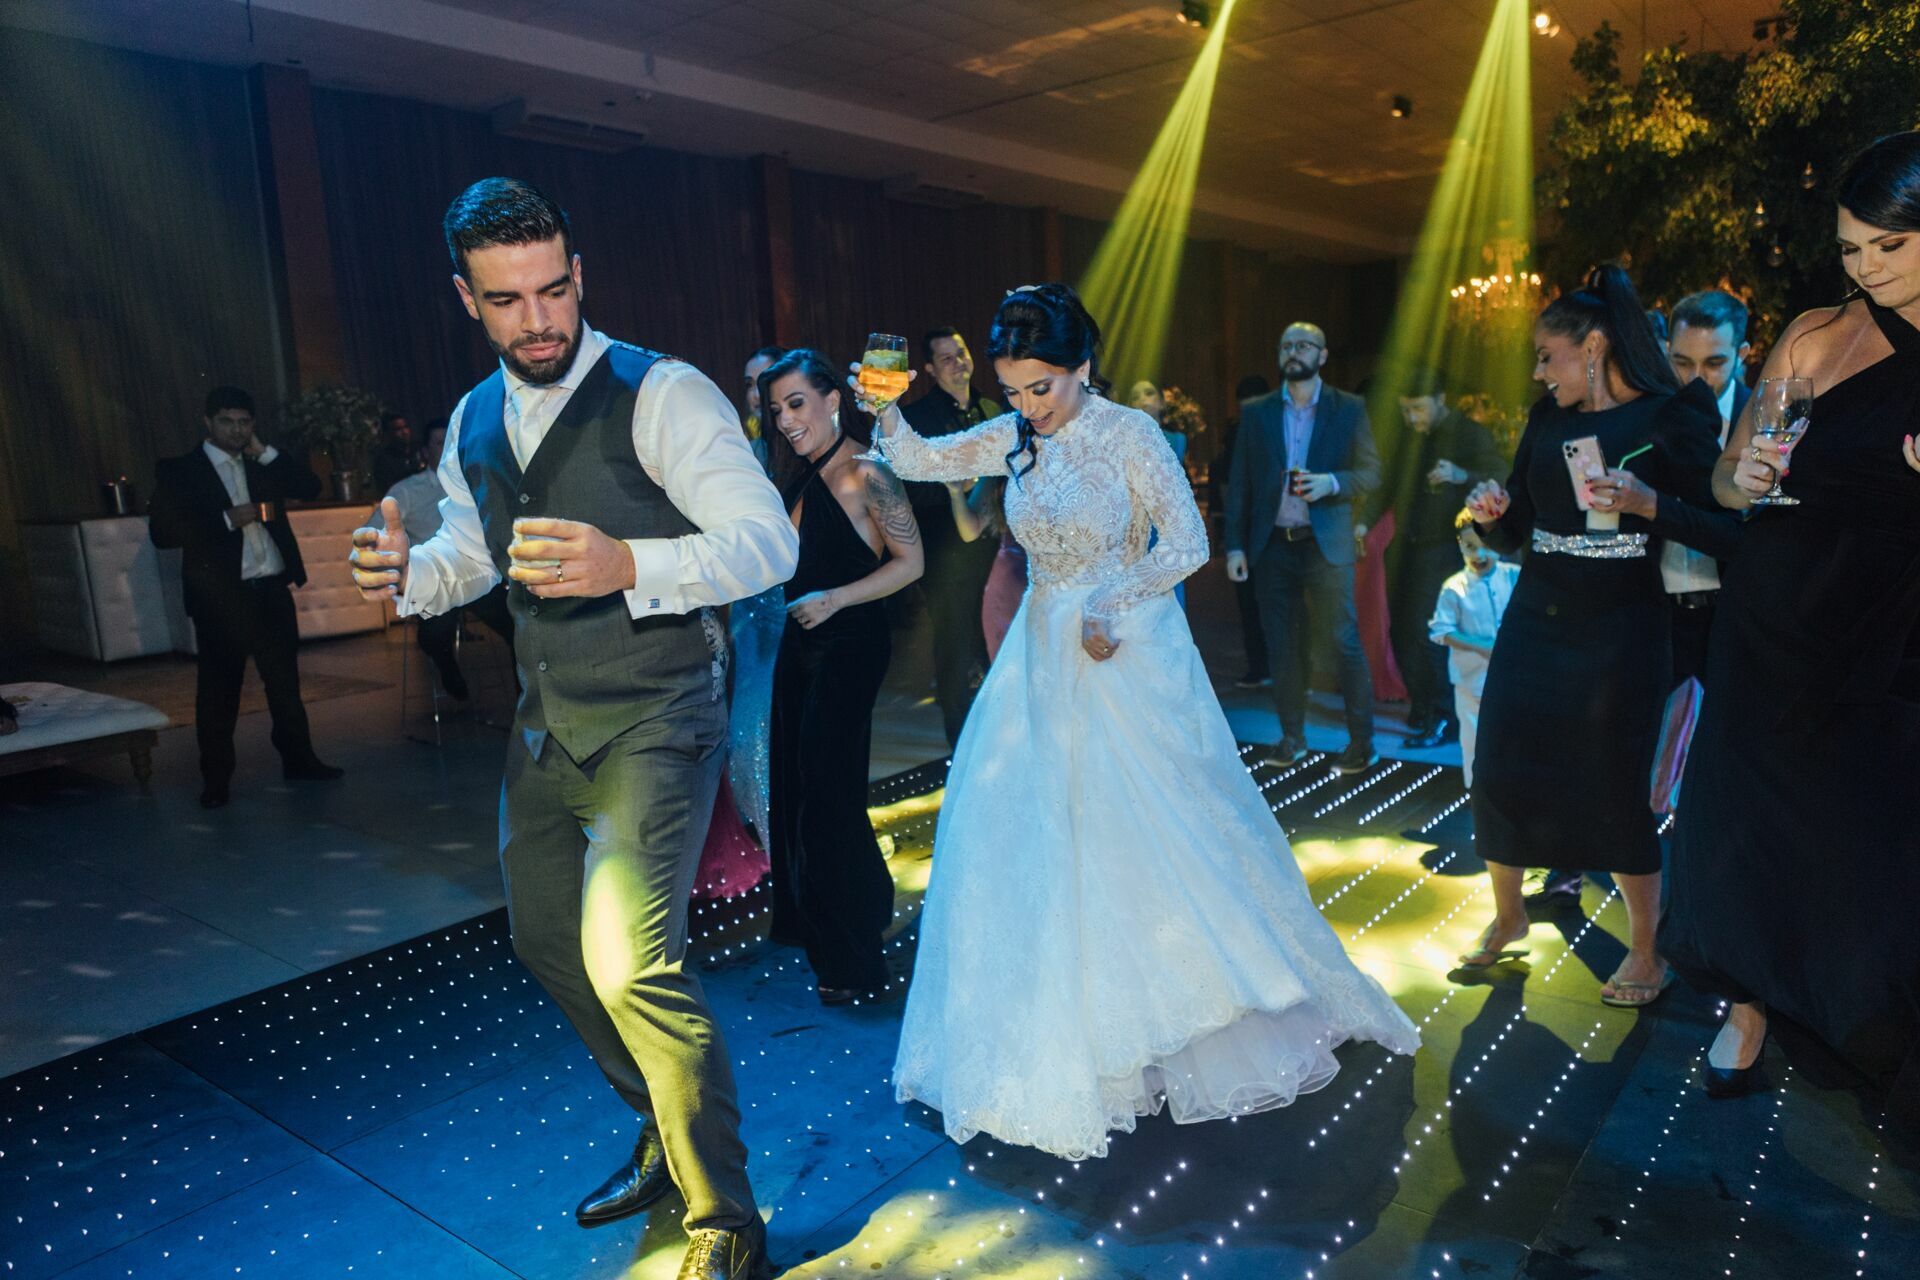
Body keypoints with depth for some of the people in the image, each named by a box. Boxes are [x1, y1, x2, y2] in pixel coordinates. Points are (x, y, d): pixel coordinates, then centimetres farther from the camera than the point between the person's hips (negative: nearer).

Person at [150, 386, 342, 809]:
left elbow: (310, 488, 5)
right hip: (220, 596, -4)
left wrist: (265, 452, -2)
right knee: (218, 690, 2)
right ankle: (216, 779, 12)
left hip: (272, 589, 4)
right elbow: (162, 533, -9)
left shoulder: (263, 464, 12)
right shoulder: (179, 470, -1)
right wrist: (227, 519, -17)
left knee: (285, 679, 11)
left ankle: (298, 759, 23)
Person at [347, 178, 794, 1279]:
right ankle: (666, 1132, 42)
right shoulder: (474, 423, 10)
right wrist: (409, 571, -3)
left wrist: (630, 564, -37)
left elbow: (769, 541, -21)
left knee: (632, 963, -18)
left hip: (655, 721, -8)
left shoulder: (662, 394, -13)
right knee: (549, 939, 19)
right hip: (548, 723, 8)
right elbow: (471, 555, 21)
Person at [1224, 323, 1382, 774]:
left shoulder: (1348, 409, 4)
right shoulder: (1256, 412, 8)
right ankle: (1292, 736, 19)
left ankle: (1362, 741, 7)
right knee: (1281, 646, 8)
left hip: (1325, 545, -2)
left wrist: (1333, 482, -18)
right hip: (1271, 546, 2)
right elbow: (1239, 483, 6)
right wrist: (1235, 544, 0)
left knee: (1344, 641, -2)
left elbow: (1372, 472, 2)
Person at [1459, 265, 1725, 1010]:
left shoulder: (1673, 416, -4)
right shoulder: (1549, 418, 10)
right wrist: (1491, 514, -7)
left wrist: (1646, 502, -25)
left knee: (1618, 787, 1)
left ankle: (1645, 949, 21)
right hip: (1536, 622, 5)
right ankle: (1507, 917, 26)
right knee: (1499, 771, 4)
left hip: (1622, 630, -5)